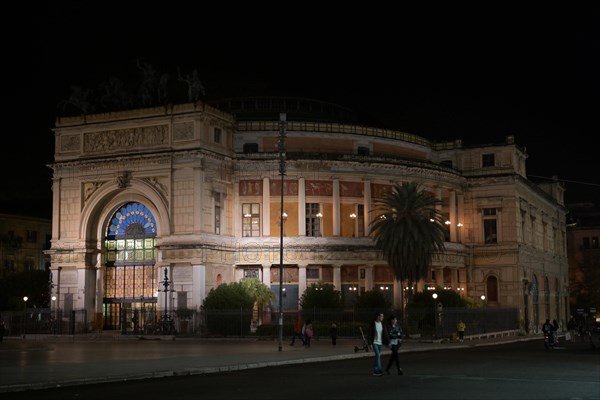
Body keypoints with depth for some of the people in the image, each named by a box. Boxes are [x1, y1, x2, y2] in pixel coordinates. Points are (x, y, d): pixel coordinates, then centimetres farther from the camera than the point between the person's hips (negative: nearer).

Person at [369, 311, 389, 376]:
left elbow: (385, 334, 5)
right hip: (374, 342, -5)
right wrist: (370, 343, -12)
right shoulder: (373, 324, -10)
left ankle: (375, 371, 14)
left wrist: (388, 342, 1)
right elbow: (370, 334, -9)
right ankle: (380, 370, -14)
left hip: (380, 342, 5)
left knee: (378, 356, 8)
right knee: (378, 355, -14)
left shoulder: (382, 324, 4)